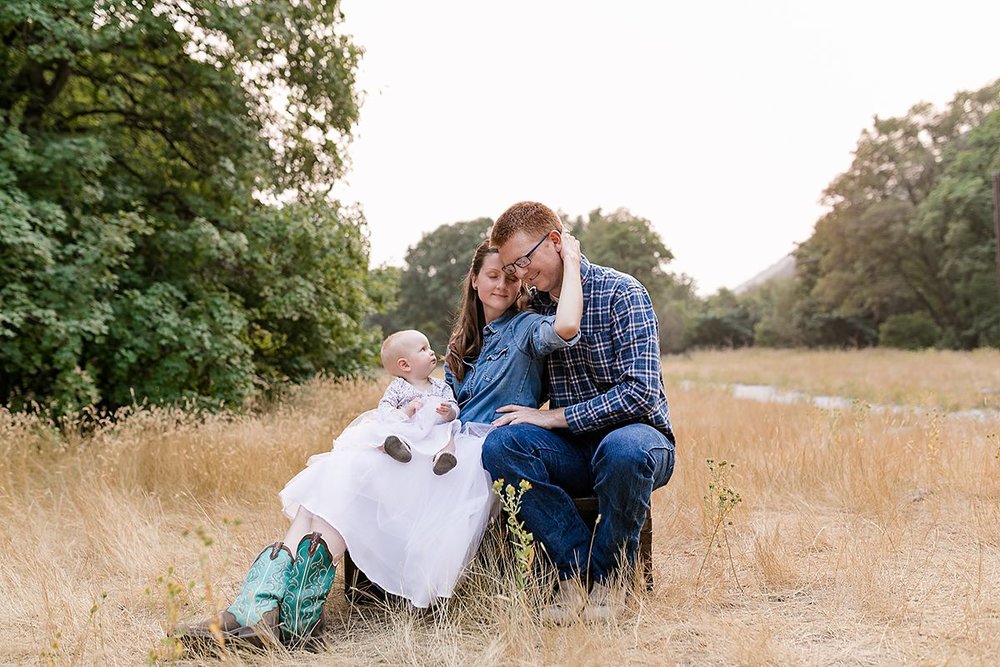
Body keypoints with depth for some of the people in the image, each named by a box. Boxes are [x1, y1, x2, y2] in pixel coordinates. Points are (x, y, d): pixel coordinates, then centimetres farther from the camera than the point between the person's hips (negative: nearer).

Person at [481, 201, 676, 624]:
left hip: (635, 433, -4)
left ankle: (609, 575, -13)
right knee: (500, 444, -25)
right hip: (572, 449, 5)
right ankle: (578, 568, -17)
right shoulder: (533, 307, 9)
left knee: (624, 449, -40)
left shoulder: (621, 293, -10)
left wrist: (555, 417, -19)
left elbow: (640, 391, -20)